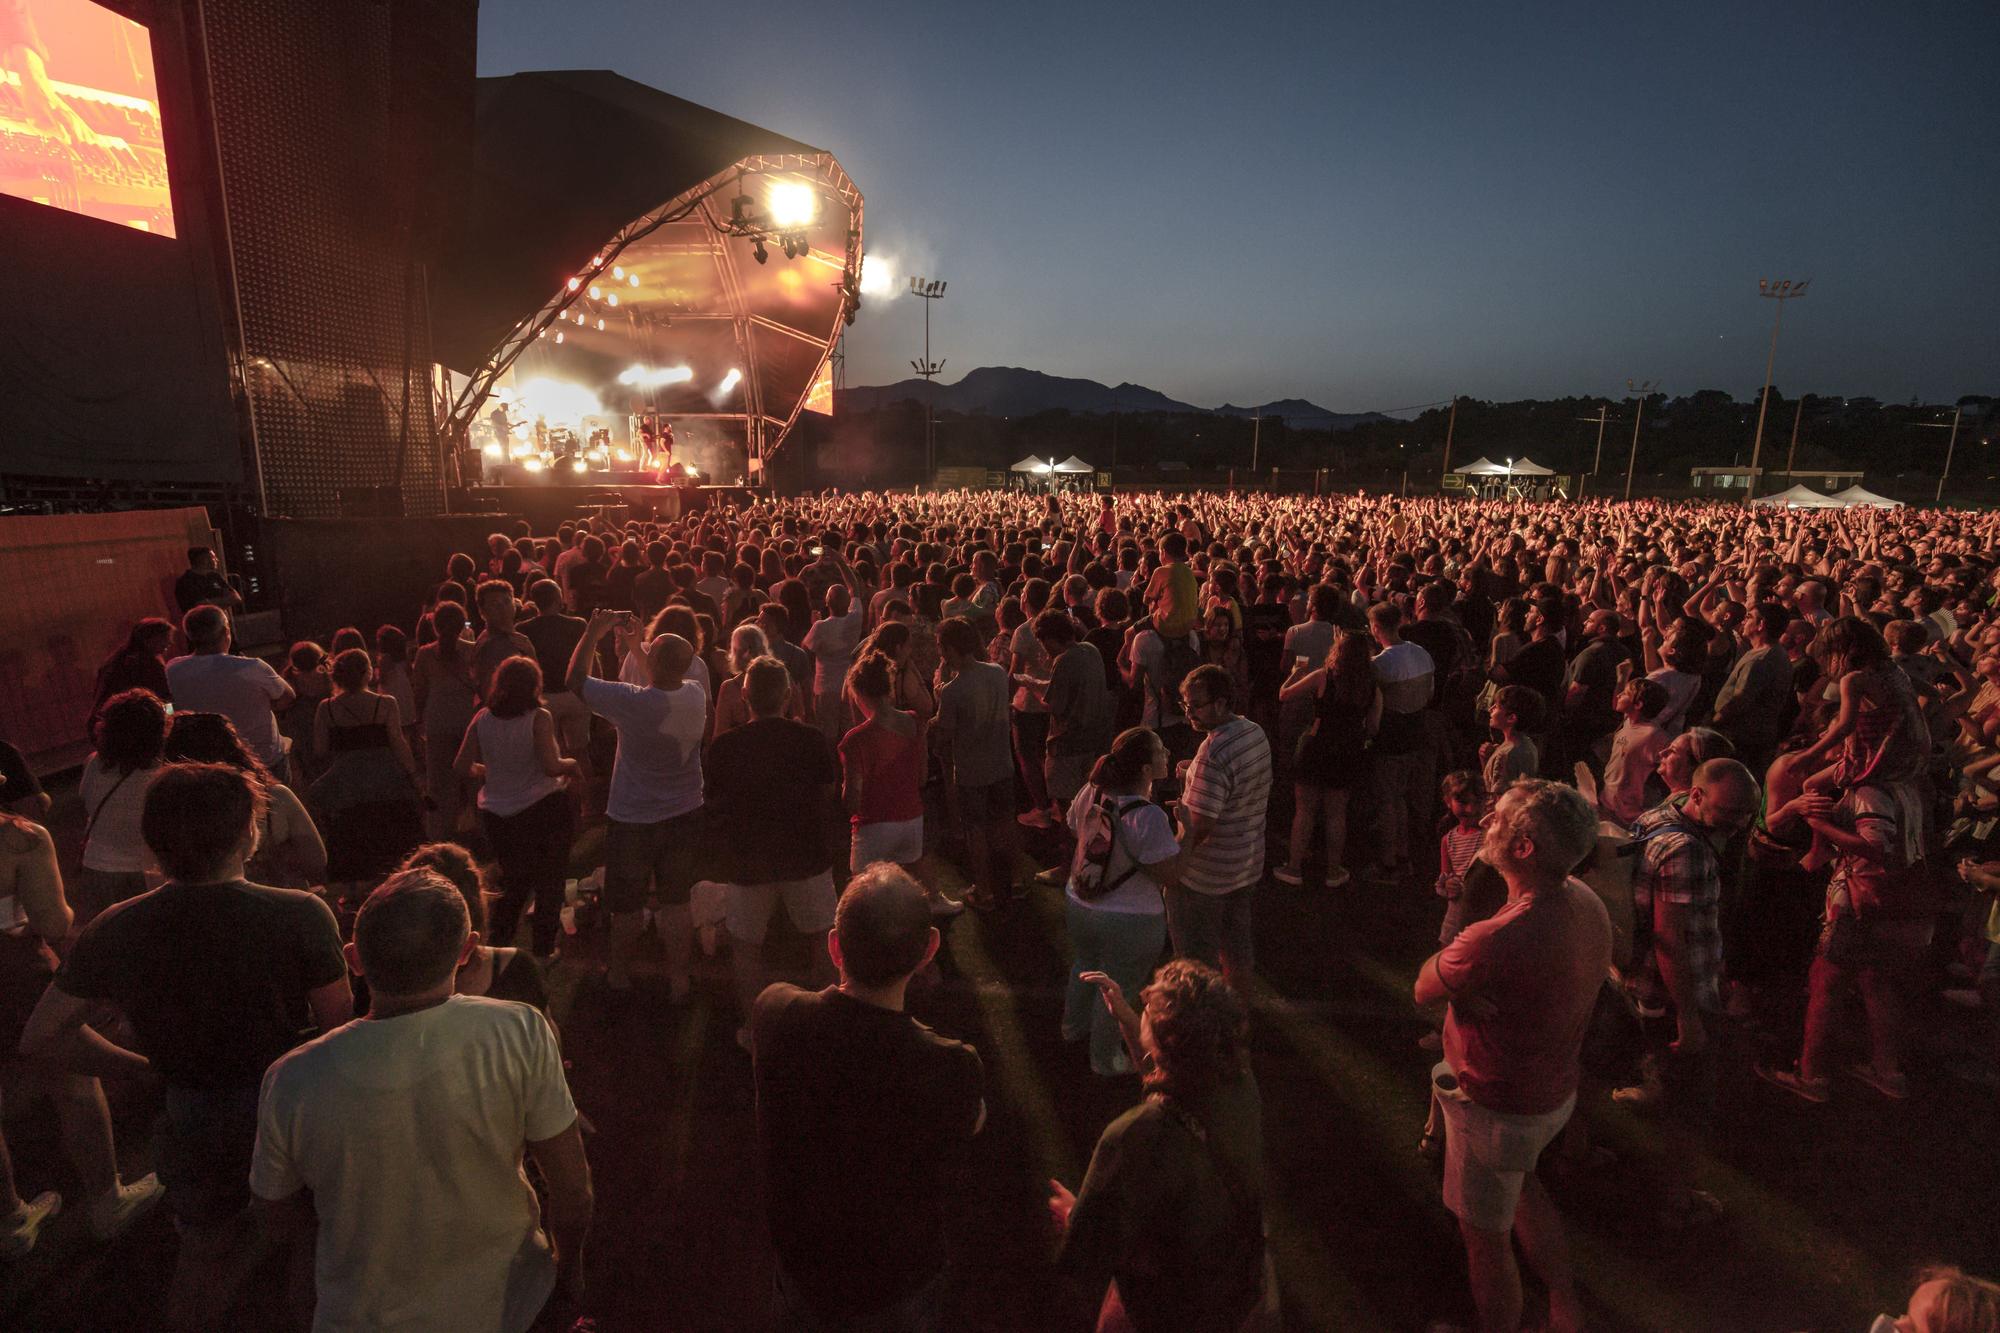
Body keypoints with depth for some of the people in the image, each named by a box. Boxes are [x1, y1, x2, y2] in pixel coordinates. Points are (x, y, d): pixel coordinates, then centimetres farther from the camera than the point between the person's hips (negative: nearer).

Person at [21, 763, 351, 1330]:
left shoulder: (115, 932, -16)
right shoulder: (301, 916, -28)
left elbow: (40, 1036, -3)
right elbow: (338, 1027, -18)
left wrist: (143, 1065, 9)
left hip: (193, 1127, 3)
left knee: (205, 1255, 30)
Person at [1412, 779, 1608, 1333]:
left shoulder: (1496, 940, -40)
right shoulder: (1586, 903, -12)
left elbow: (1423, 989, -20)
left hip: (1498, 1109, -8)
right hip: (1556, 1091, 9)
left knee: (1486, 1235, 17)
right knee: (1520, 1182, 35)